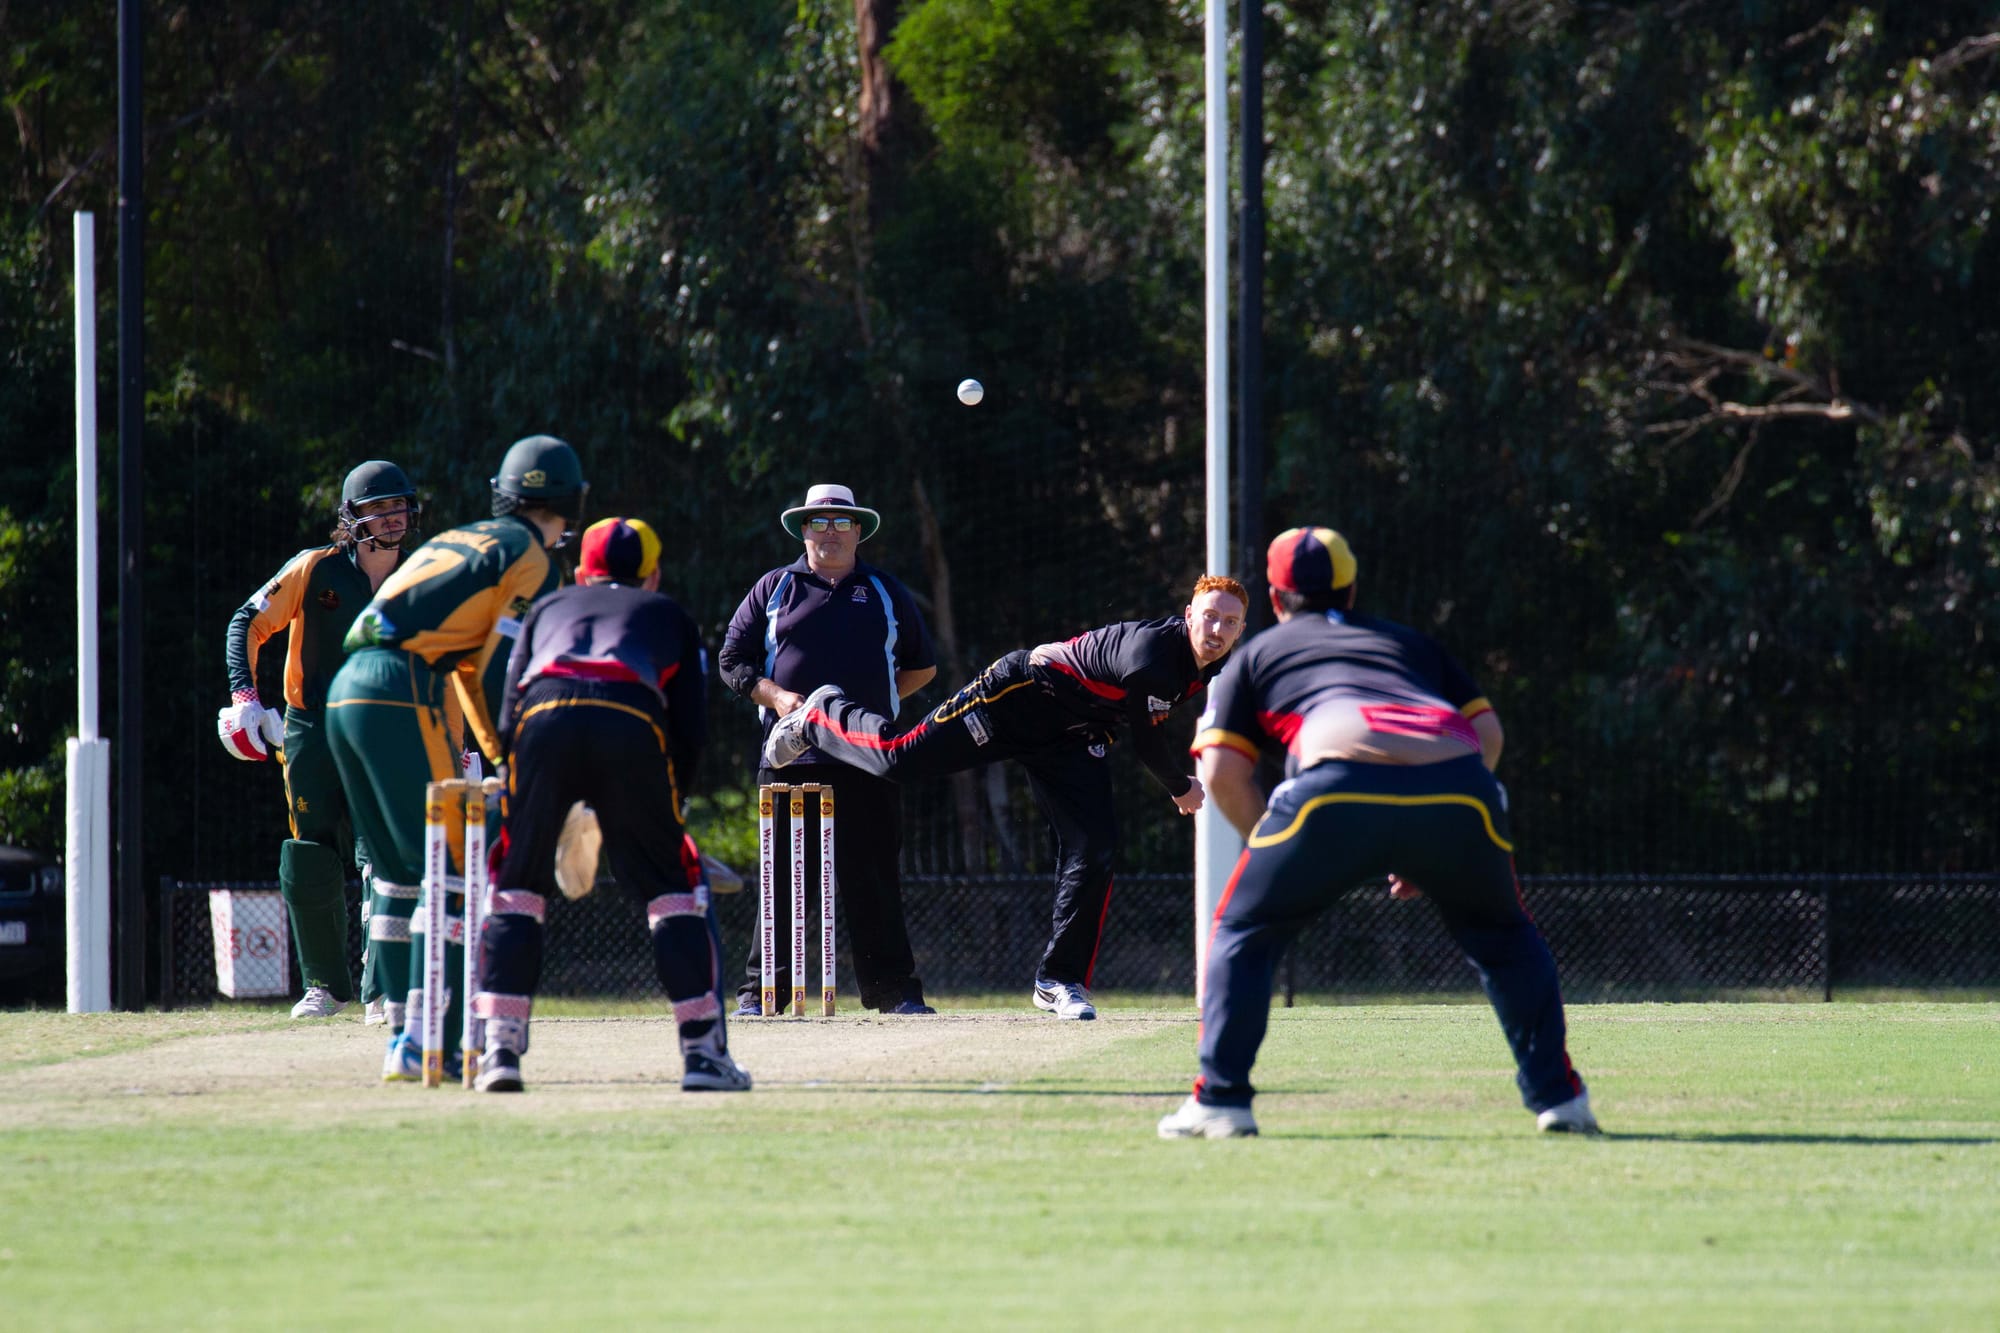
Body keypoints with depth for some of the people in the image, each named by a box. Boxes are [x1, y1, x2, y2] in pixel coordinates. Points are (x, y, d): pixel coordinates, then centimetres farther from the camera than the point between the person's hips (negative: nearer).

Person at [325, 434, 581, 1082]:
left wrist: (502, 758, 25)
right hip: (403, 695, -8)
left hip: (346, 690, 8)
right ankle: (424, 1044, -15)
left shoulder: (457, 542, 28)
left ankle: (403, 1038, 16)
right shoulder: (531, 557, 4)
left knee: (397, 875, 15)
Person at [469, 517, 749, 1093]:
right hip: (634, 725, -1)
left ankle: (501, 1048, 3)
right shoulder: (670, 617, 34)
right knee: (672, 883, 12)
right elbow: (690, 732, 22)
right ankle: (704, 1053, 7)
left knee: (516, 885, 14)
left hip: (544, 712, 1)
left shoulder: (548, 608, 36)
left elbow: (507, 721, 25)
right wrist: (663, 807, 32)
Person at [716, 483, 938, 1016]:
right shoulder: (774, 589, 11)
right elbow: (733, 660, 10)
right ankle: (762, 989, 1)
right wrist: (775, 696, -6)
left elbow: (922, 666, 23)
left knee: (874, 878, 0)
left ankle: (894, 990, 5)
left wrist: (883, 700, 8)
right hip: (792, 758, -1)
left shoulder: (886, 593, 15)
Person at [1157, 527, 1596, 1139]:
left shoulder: (1258, 655, 29)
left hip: (1339, 789, -3)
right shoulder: (1410, 642, 37)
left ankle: (1220, 1100, 6)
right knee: (1502, 937, 27)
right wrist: (1429, 852, 28)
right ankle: (1557, 1094, 18)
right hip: (1457, 785, 3)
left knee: (1242, 932, 17)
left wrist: (1272, 848, 23)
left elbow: (1222, 771, 15)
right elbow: (1488, 731, 27)